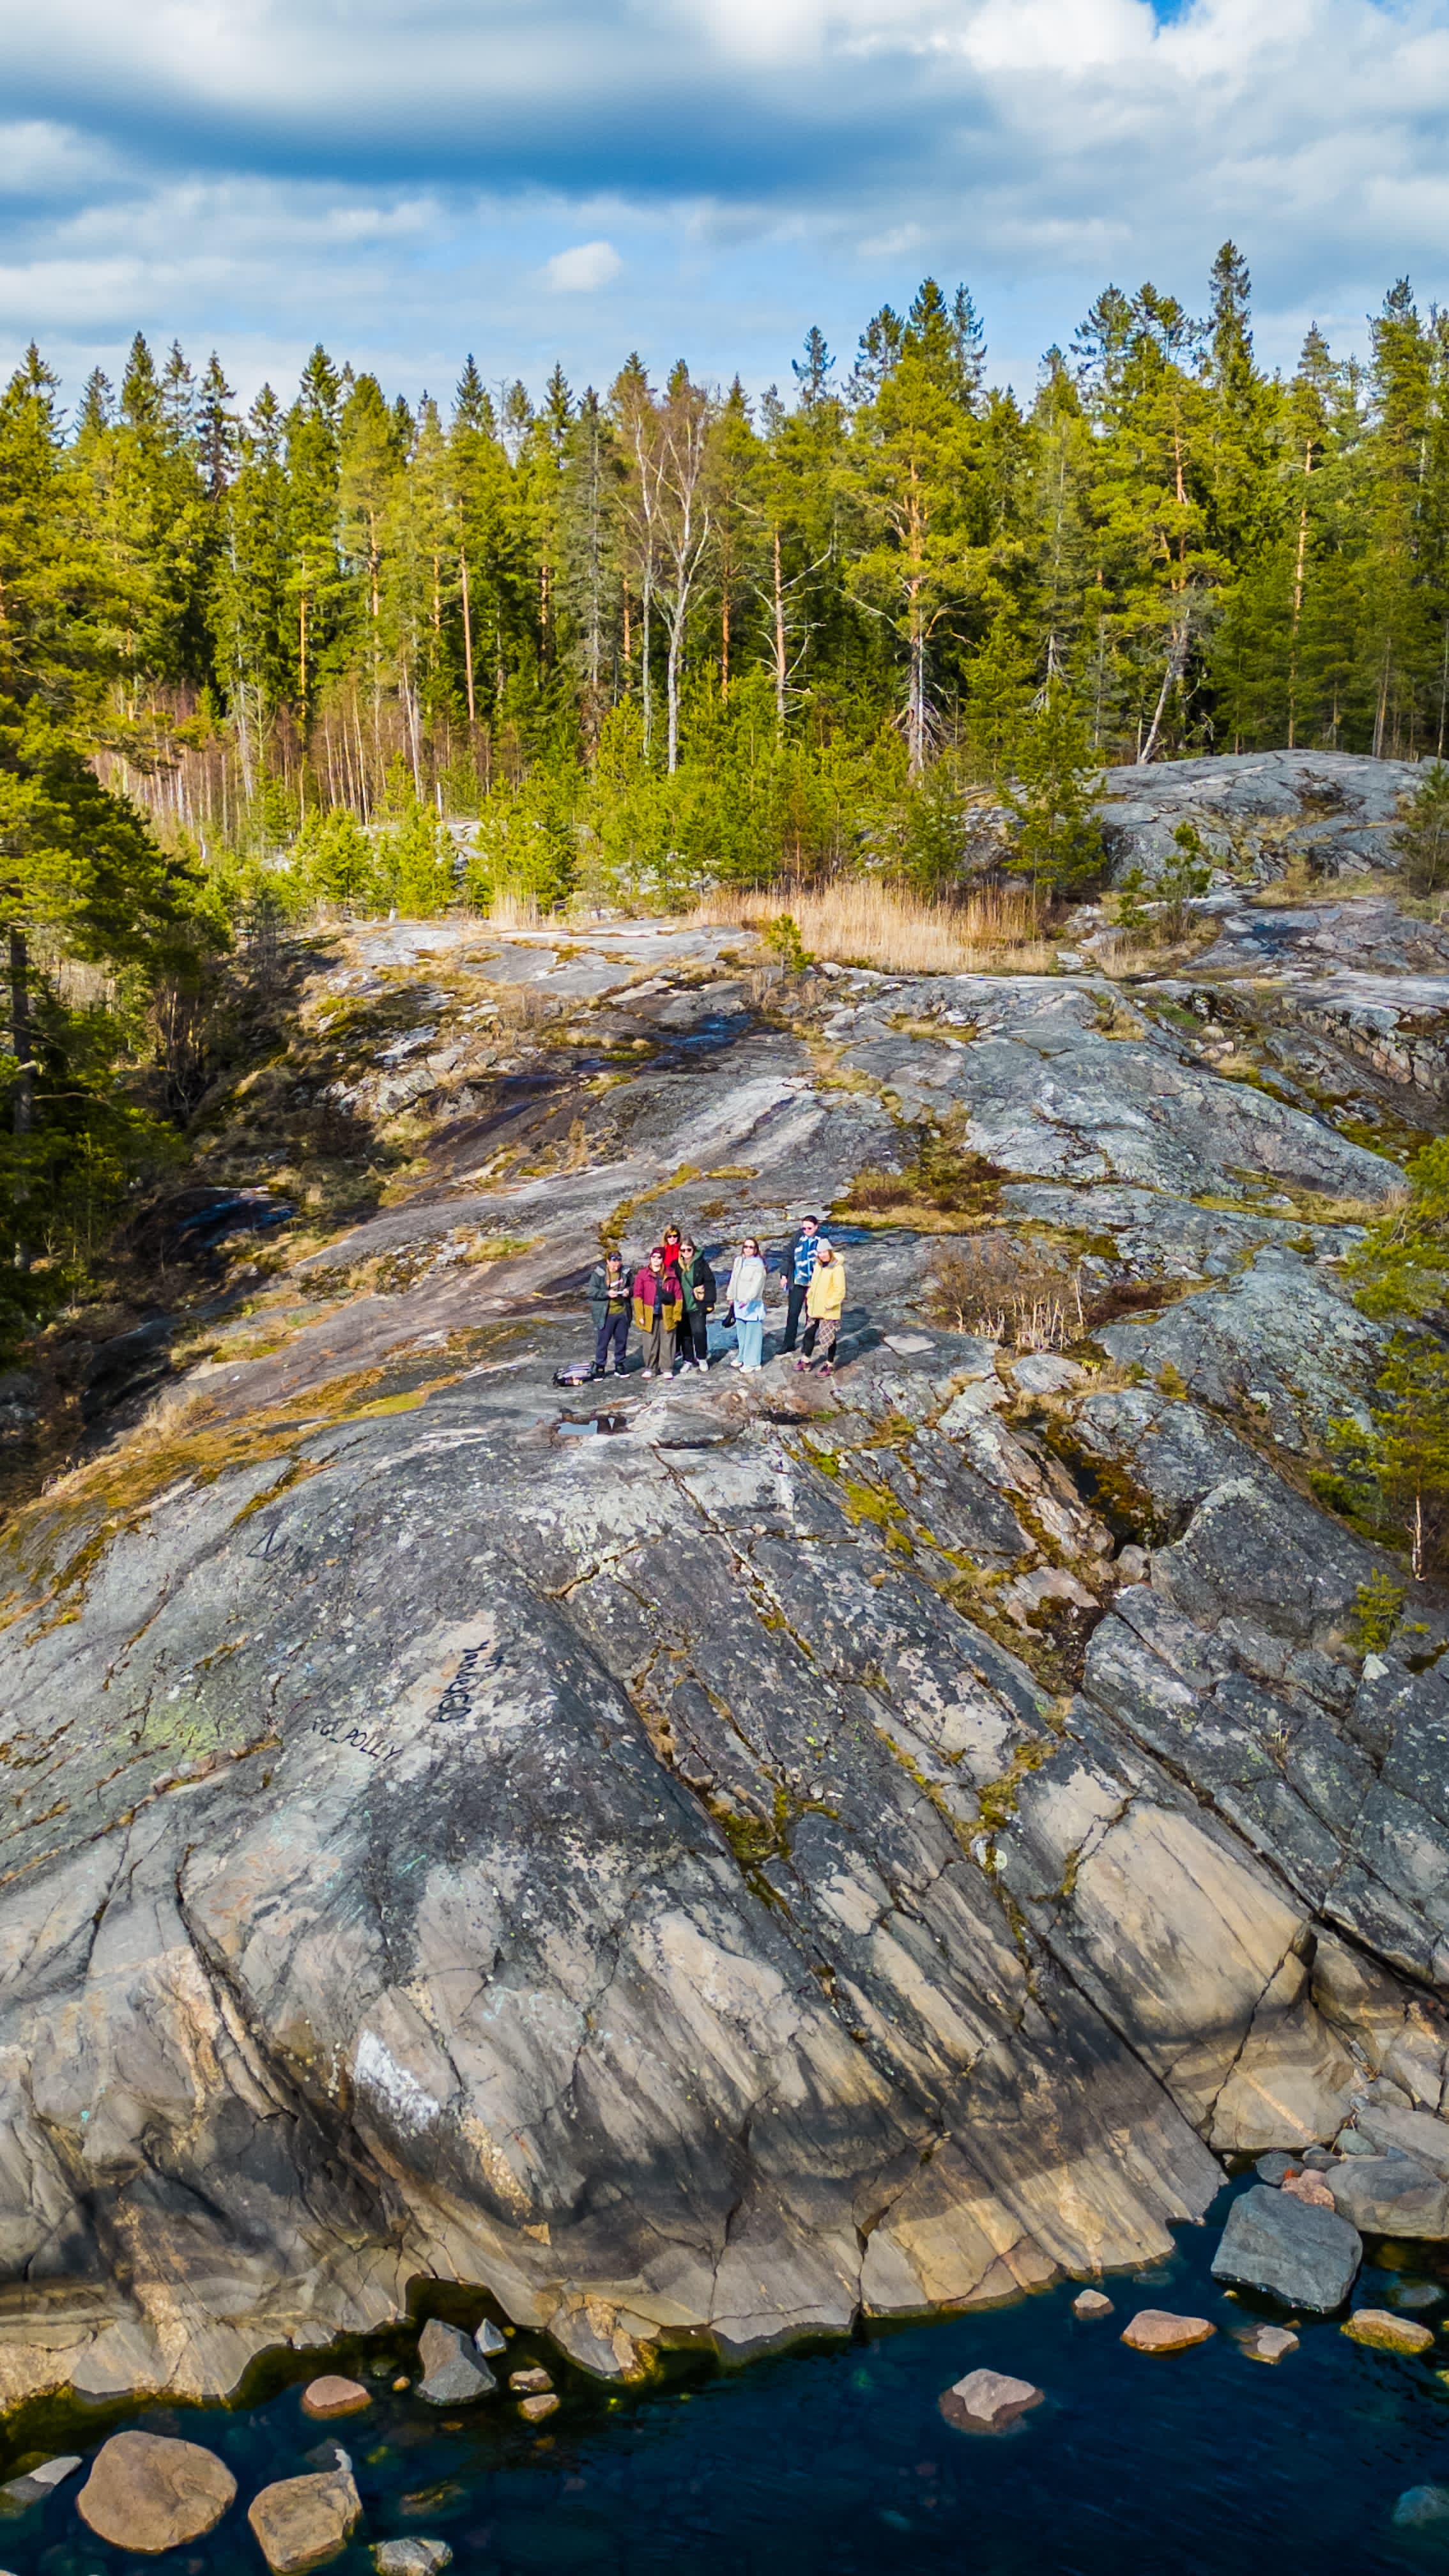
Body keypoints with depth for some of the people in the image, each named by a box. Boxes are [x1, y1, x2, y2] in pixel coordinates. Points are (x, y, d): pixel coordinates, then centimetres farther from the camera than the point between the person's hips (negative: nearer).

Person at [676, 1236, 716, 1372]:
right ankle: (688, 1360, 21)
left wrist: (708, 1301, -7)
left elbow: (710, 1282, -2)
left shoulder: (701, 1264, -4)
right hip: (682, 1306, 3)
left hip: (697, 1306, -3)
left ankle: (702, 1358, 12)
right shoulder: (676, 1265, 2)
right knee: (685, 1335, 9)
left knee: (699, 1332, -7)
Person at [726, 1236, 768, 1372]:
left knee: (752, 1333, -4)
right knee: (741, 1331, 16)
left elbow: (757, 1285, -21)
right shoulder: (739, 1261, 10)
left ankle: (752, 1362, -1)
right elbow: (734, 1279, 19)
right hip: (739, 1302, 7)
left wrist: (747, 1299, -29)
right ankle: (742, 1357, 29)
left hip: (753, 1304, -7)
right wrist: (731, 1296, 20)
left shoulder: (758, 1265, -13)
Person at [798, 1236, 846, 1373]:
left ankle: (829, 1364, 18)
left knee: (829, 1337, 5)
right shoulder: (818, 1266, 7)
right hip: (815, 1309, 8)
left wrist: (830, 1304, -20)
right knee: (809, 1334, 17)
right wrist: (810, 1300, 13)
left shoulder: (837, 1268, -18)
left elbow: (840, 1291, -19)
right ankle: (806, 1360, 32)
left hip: (829, 1311, -8)